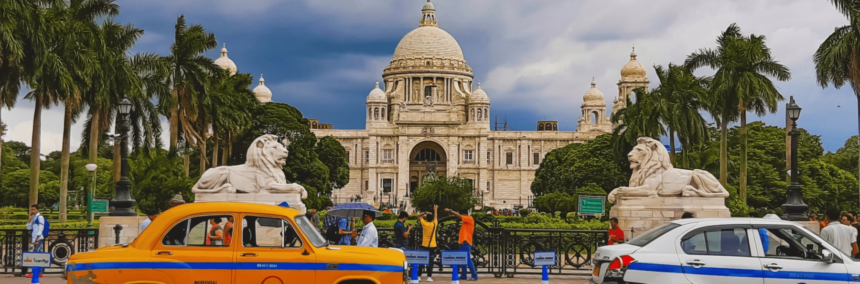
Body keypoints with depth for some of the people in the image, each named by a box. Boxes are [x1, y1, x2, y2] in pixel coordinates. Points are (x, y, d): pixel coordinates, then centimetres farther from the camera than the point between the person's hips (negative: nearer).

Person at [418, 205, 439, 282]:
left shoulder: (424, 224, -7)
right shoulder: (434, 224, -4)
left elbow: (419, 216, 8)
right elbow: (435, 217, 17)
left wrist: (425, 213, 3)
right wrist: (435, 210, 30)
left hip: (424, 246, 0)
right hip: (432, 246, 0)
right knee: (430, 261, 0)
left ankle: (419, 276, 7)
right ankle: (429, 277, -5)